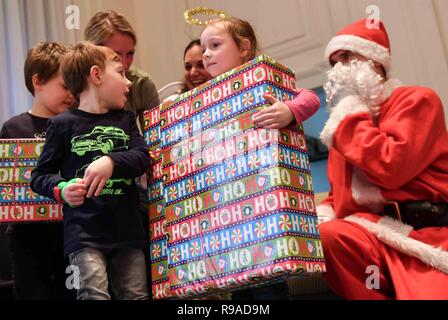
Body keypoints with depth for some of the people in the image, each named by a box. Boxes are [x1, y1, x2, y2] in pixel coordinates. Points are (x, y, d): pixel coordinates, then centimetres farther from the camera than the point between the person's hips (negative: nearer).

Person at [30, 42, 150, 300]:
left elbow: (143, 158, 0)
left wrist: (111, 162, -18)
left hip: (128, 230, 4)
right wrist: (62, 189, -16)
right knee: (95, 294, -15)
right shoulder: (64, 124, 0)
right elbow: (40, 175, 4)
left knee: (136, 294, 6)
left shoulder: (126, 119, 14)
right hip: (84, 233, -4)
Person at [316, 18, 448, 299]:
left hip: (425, 236, -5)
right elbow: (340, 196, 23)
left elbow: (390, 167, -18)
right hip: (376, 233, 6)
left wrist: (347, 110, -7)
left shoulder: (416, 100, 0)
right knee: (326, 235, -26)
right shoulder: (344, 126, 17)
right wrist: (318, 215, -1)